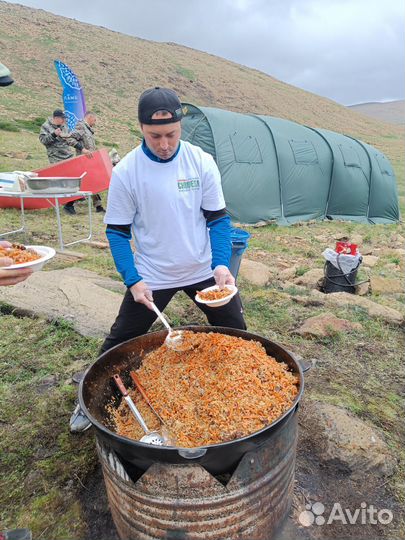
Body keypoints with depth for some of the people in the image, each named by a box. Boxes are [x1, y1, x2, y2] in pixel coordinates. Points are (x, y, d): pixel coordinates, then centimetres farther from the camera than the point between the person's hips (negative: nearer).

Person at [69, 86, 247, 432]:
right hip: (151, 276, -1)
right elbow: (117, 231, -6)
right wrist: (133, 280, -14)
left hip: (203, 271, 2)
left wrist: (222, 264, -15)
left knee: (235, 333, 11)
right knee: (121, 341, 8)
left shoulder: (201, 162, -9)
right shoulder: (126, 171, -13)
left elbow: (218, 219, -3)